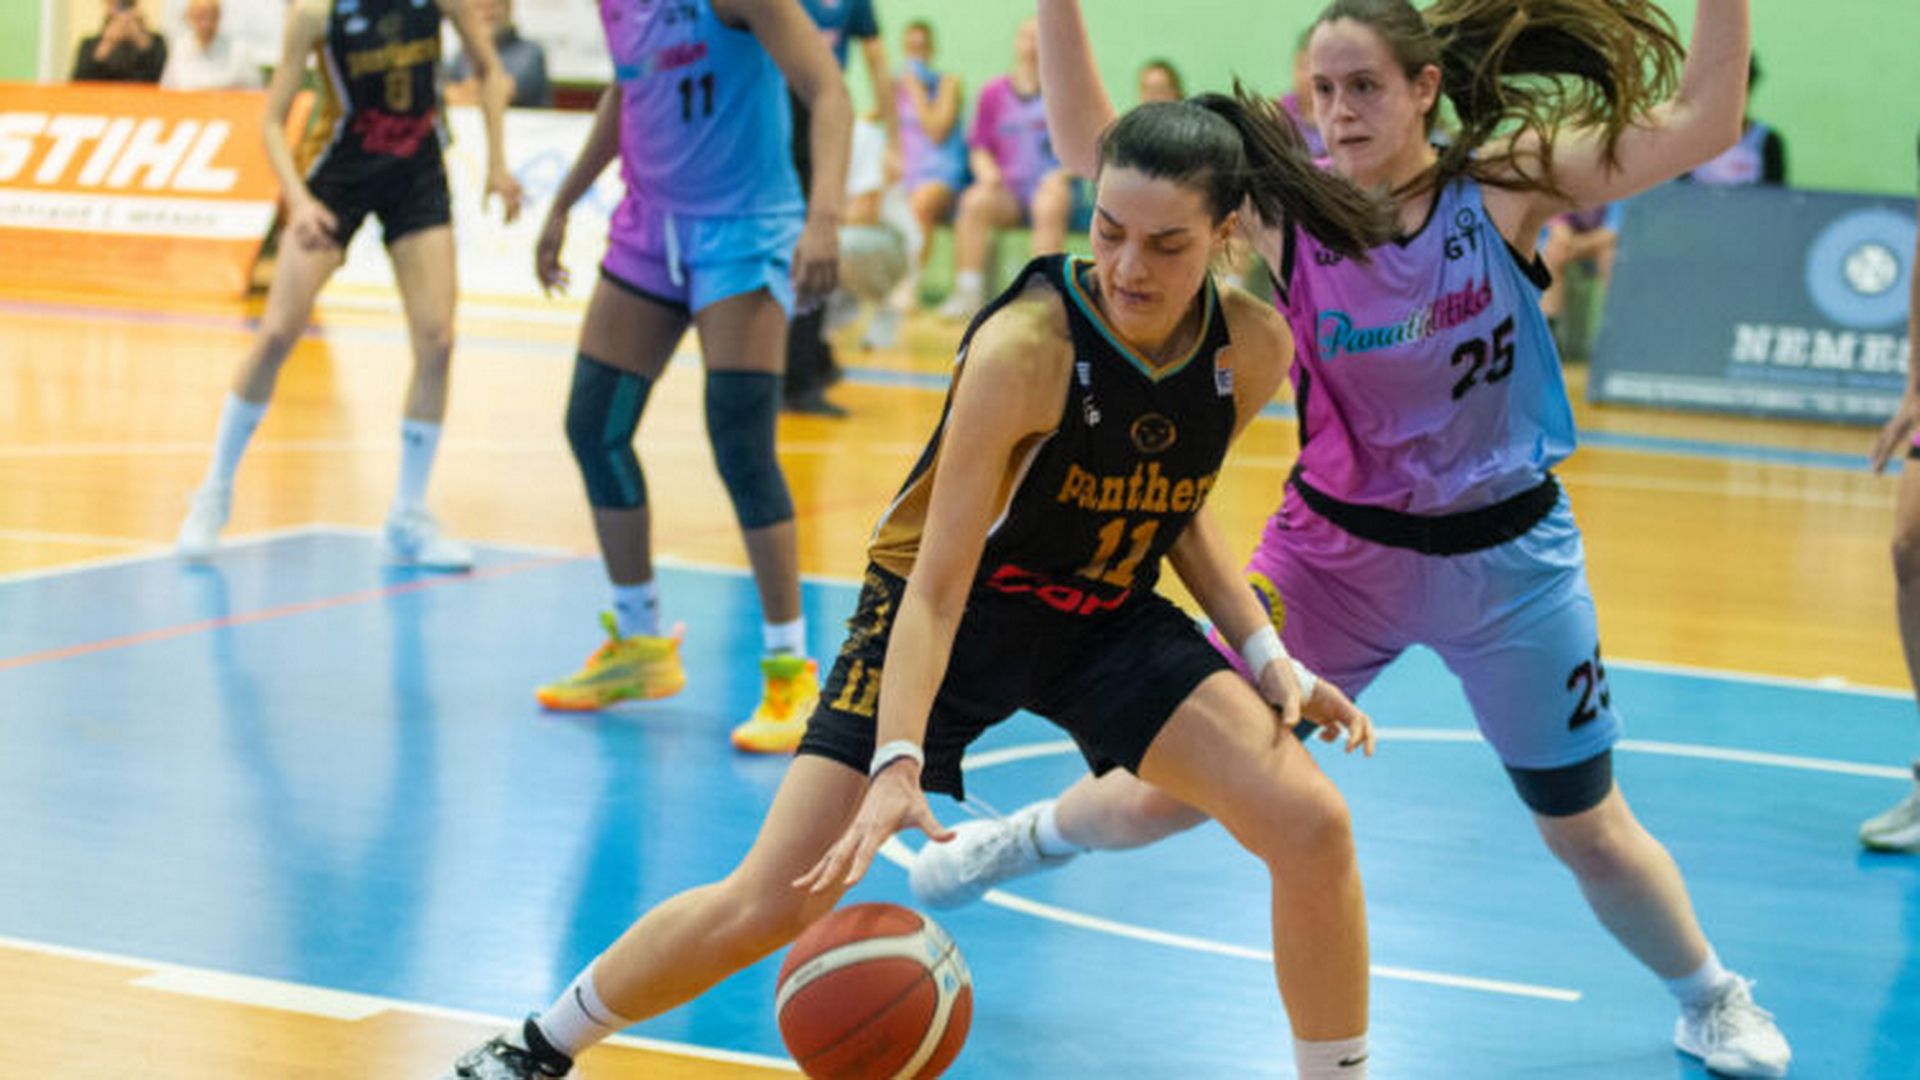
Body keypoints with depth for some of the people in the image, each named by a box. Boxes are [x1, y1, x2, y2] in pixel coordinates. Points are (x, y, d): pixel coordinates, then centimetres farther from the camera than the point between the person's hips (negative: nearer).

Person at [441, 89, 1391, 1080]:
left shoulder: (1255, 349, -14)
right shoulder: (1023, 349, -31)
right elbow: (936, 588, -29)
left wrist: (1268, 656, -4)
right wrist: (898, 765, -41)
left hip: (1104, 621, 4)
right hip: (951, 618, -4)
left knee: (1311, 823, -14)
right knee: (771, 901, -7)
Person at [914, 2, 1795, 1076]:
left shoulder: (1504, 183, -13)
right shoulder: (1283, 205, -11)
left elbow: (1704, 121, -22)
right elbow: (1090, 144, -17)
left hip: (1505, 559, -1)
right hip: (1334, 549, 1)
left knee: (1590, 833, 12)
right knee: (1166, 793, 3)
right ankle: (1032, 835, 36)